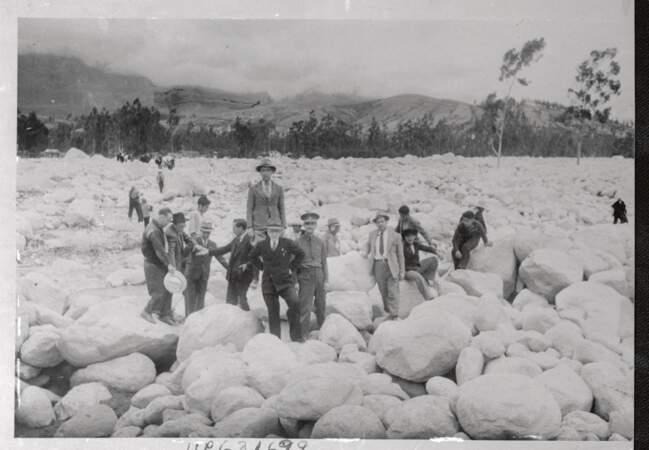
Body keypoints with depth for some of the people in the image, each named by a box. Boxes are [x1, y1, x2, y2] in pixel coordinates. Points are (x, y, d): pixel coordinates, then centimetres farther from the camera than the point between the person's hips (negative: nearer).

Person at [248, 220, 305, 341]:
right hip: (268, 282, 2)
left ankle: (296, 335, -10)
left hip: (285, 281, -1)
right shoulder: (261, 245, 1)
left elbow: (300, 254, 10)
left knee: (295, 302, -23)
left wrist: (291, 267, 5)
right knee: (273, 312, 4)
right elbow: (252, 256, 20)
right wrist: (262, 267, 9)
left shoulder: (288, 243, -3)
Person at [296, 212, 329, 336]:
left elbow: (324, 262, 12)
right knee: (305, 306, -7)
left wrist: (325, 280, 6)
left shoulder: (320, 242, 9)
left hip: (319, 275, 4)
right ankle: (303, 335, -2)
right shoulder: (298, 242, 0)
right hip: (305, 276, -4)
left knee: (321, 305, 10)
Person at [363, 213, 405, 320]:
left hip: (391, 266, -3)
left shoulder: (395, 236, 0)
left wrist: (402, 271, 0)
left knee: (392, 290, -7)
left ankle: (393, 314, -4)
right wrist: (366, 253, 12)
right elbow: (368, 244, 33)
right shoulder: (373, 234, 11)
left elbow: (400, 254, 3)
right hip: (378, 265, 4)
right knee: (383, 291, 6)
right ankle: (388, 311, 16)